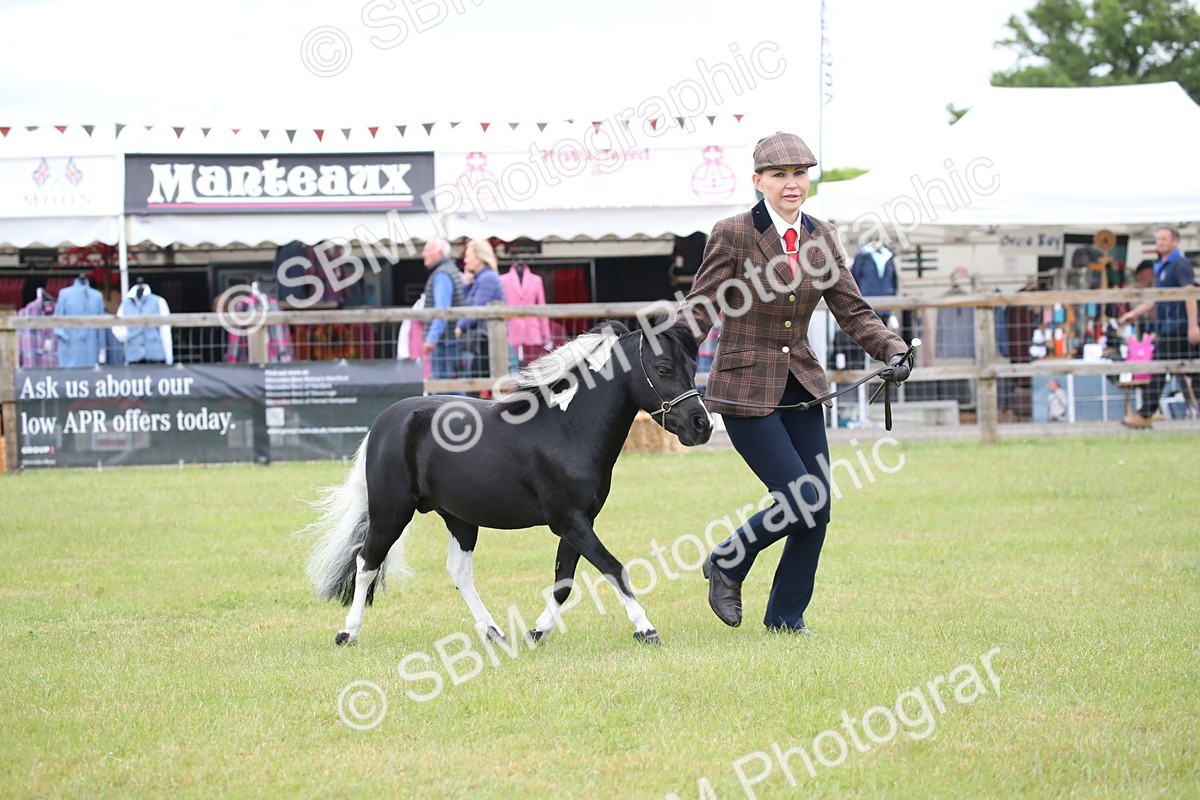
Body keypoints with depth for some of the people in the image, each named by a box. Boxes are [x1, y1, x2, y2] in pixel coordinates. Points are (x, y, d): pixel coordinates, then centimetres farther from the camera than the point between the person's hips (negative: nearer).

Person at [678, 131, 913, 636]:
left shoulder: (821, 237, 6)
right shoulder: (733, 235, -10)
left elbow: (852, 310, 5)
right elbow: (699, 311, -10)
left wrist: (893, 350, -11)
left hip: (801, 384, 6)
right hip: (747, 388, -6)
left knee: (817, 508, 3)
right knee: (805, 501, -12)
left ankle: (786, 617, 19)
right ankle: (727, 565, 13)